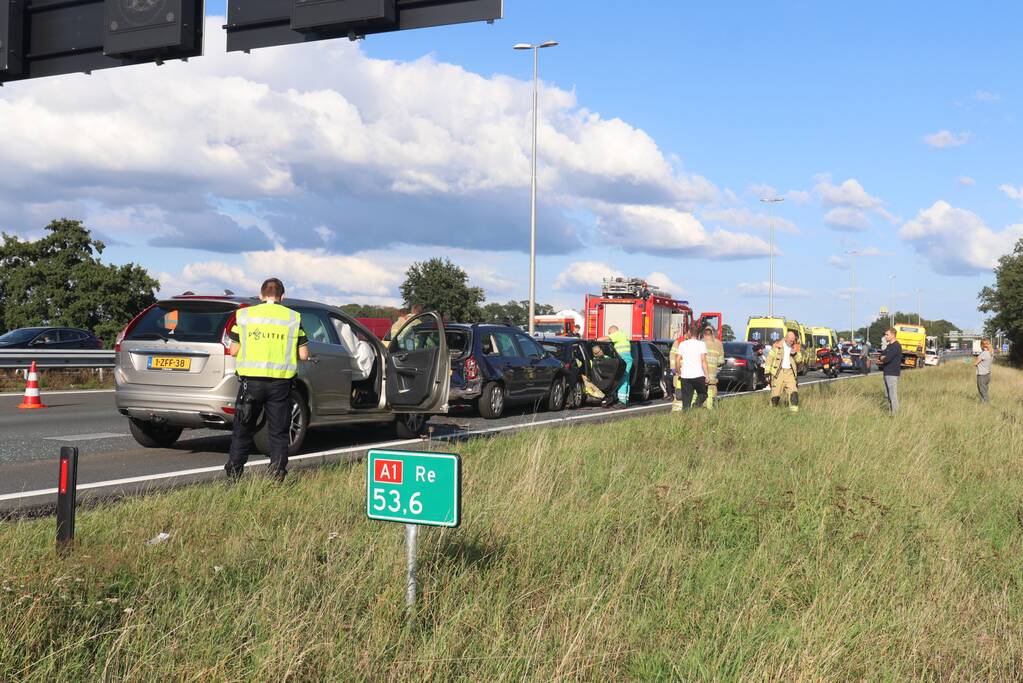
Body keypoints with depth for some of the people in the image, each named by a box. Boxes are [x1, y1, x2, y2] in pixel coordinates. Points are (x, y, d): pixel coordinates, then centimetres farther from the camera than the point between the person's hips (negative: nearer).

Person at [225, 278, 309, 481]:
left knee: (243, 429, 11)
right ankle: (277, 473, 4)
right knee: (279, 432, 9)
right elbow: (303, 355, 1)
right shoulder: (293, 318, 2)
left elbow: (234, 350, 2)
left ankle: (234, 472, 11)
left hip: (251, 380, 0)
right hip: (280, 382, 0)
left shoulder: (244, 315, 2)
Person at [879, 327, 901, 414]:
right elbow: (882, 356, 14)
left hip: (892, 373, -10)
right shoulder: (889, 346, 18)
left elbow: (887, 359, -21)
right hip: (887, 373, 10)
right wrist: (885, 358, -7)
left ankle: (895, 413, -10)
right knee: (888, 394, 13)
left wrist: (883, 359, 1)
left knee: (893, 394, -10)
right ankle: (889, 410, 18)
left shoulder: (896, 346, -13)